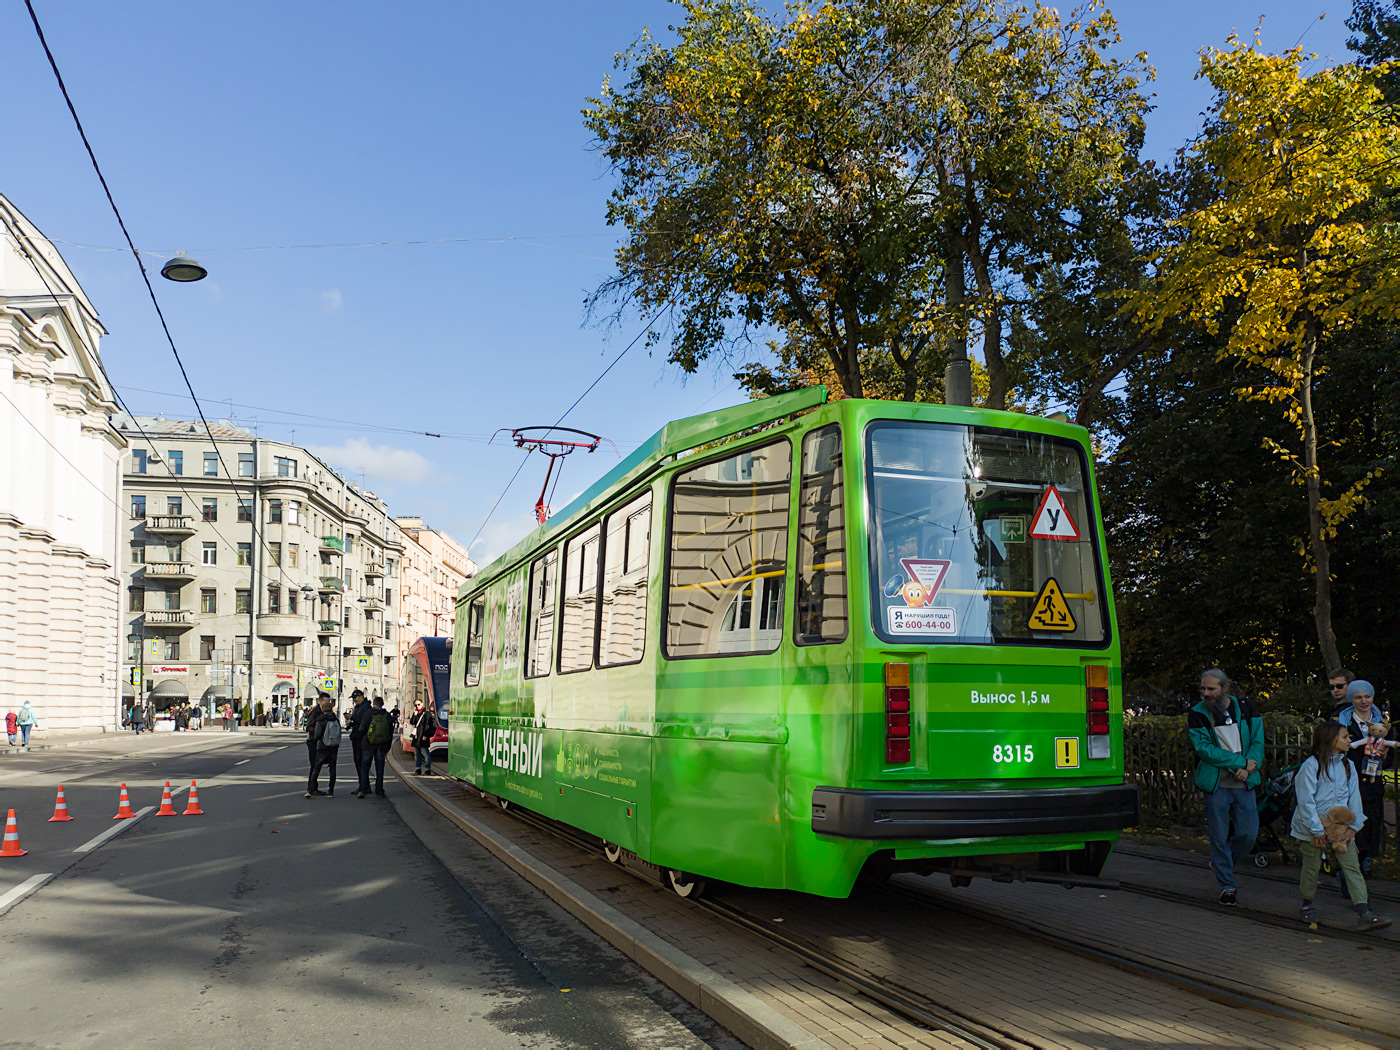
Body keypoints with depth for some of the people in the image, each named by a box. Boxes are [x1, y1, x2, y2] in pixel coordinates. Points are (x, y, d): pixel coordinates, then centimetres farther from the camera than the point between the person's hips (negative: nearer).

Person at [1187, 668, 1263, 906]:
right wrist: (1240, 762, -17)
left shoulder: (1246, 708, 5)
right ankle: (1227, 885, 16)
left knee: (1248, 833, 2)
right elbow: (1204, 748, -12)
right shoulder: (1197, 714, -4)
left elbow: (1258, 741, 3)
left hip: (1244, 784, 2)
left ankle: (1220, 865, 29)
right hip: (1216, 785, -2)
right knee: (1219, 837, 2)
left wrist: (1248, 767, -15)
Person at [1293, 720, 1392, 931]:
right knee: (1311, 867, 5)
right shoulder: (1311, 765, -12)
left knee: (1352, 866, -4)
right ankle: (1307, 905, 25)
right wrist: (1317, 831, -16)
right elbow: (1306, 801, -14)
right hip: (1313, 828, -5)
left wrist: (1353, 826, -4)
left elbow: (1354, 798, 7)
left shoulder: (1348, 766, 7)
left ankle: (1364, 914, -7)